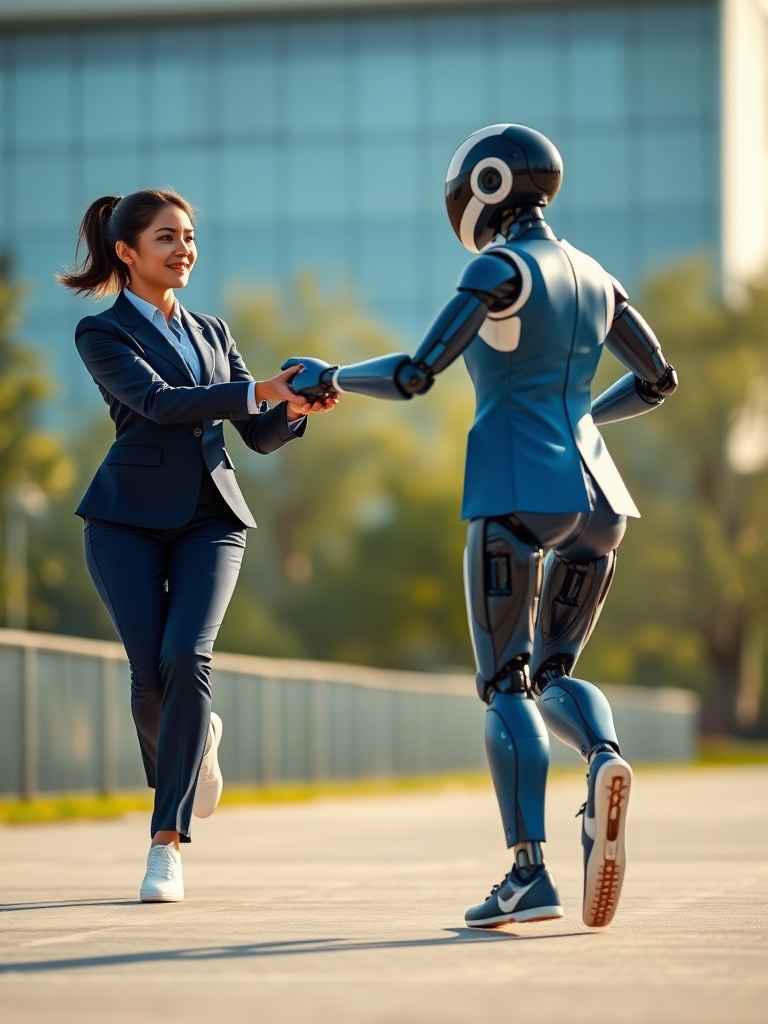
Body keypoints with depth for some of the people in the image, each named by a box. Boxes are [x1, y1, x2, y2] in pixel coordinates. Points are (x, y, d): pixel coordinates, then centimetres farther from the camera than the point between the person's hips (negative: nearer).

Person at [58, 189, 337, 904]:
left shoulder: (211, 333, 17)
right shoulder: (102, 333, 2)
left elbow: (260, 436, 13)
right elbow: (159, 402, -15)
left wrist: (294, 410, -9)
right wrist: (260, 390, -24)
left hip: (210, 518, 2)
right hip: (129, 519, -2)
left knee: (187, 657, -18)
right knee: (150, 673, -11)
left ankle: (167, 844, -17)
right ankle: (195, 740, 27)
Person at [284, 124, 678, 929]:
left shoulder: (500, 268, -6)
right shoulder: (592, 277, 16)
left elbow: (414, 374, -11)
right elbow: (658, 380, 24)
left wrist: (330, 377, 5)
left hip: (516, 493, -6)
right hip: (594, 496, 6)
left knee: (506, 686, -2)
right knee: (554, 675, 16)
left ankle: (529, 871, -13)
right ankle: (603, 759, -18)